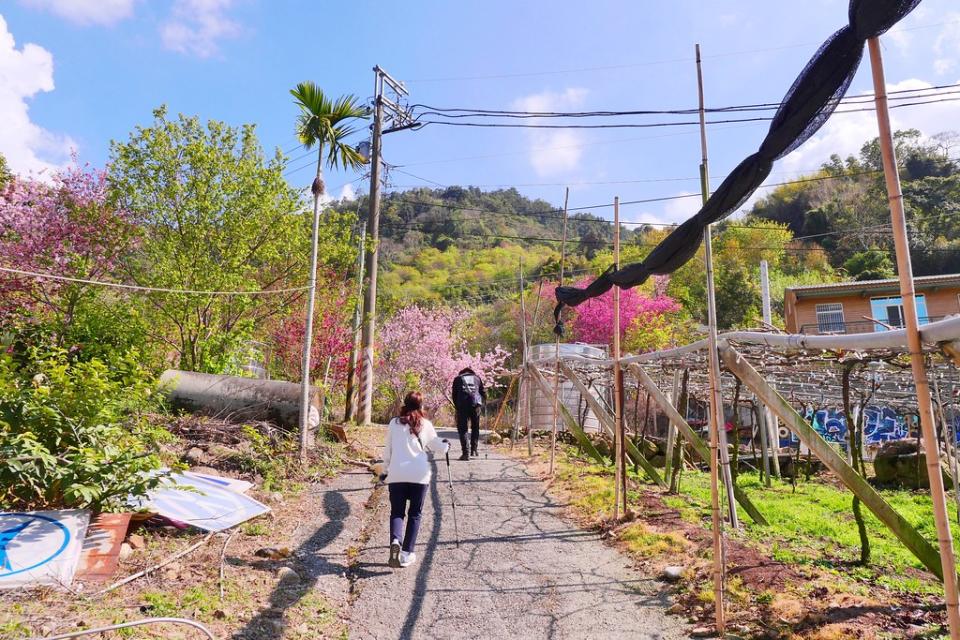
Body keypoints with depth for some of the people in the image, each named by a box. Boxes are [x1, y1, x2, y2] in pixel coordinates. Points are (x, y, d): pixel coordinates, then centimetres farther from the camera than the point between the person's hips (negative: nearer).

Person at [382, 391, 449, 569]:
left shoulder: (394, 423, 6)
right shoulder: (425, 425, 4)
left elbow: (387, 450, 11)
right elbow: (438, 447, 14)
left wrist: (386, 470, 24)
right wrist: (446, 446, 36)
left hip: (396, 475, 1)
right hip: (419, 475, -1)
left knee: (396, 512, 11)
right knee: (414, 514, 12)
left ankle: (395, 541, -15)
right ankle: (406, 554, 10)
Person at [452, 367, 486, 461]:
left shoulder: (458, 379, 19)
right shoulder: (477, 378, 22)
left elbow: (454, 395, 14)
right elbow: (483, 393, 17)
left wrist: (457, 407, 22)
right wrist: (481, 404, 30)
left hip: (462, 404, -1)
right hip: (476, 403, 1)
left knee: (462, 429, 4)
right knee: (475, 428, 18)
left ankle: (466, 453, -3)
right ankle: (474, 450, 16)